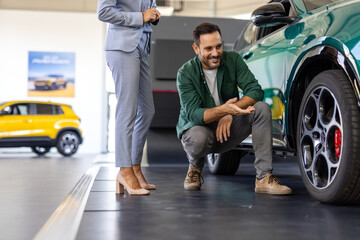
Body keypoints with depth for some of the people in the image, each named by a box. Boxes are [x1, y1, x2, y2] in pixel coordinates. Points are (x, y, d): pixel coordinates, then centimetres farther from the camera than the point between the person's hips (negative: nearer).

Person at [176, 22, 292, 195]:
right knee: (198, 138, -39)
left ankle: (264, 178, -23)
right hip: (198, 127, -3)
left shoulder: (233, 60, -7)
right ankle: (195, 168, 0)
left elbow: (255, 90, -15)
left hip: (227, 129, 3)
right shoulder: (185, 73, -16)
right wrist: (223, 110, -45)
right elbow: (193, 114, -26)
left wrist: (231, 113, -31)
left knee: (262, 109, -21)